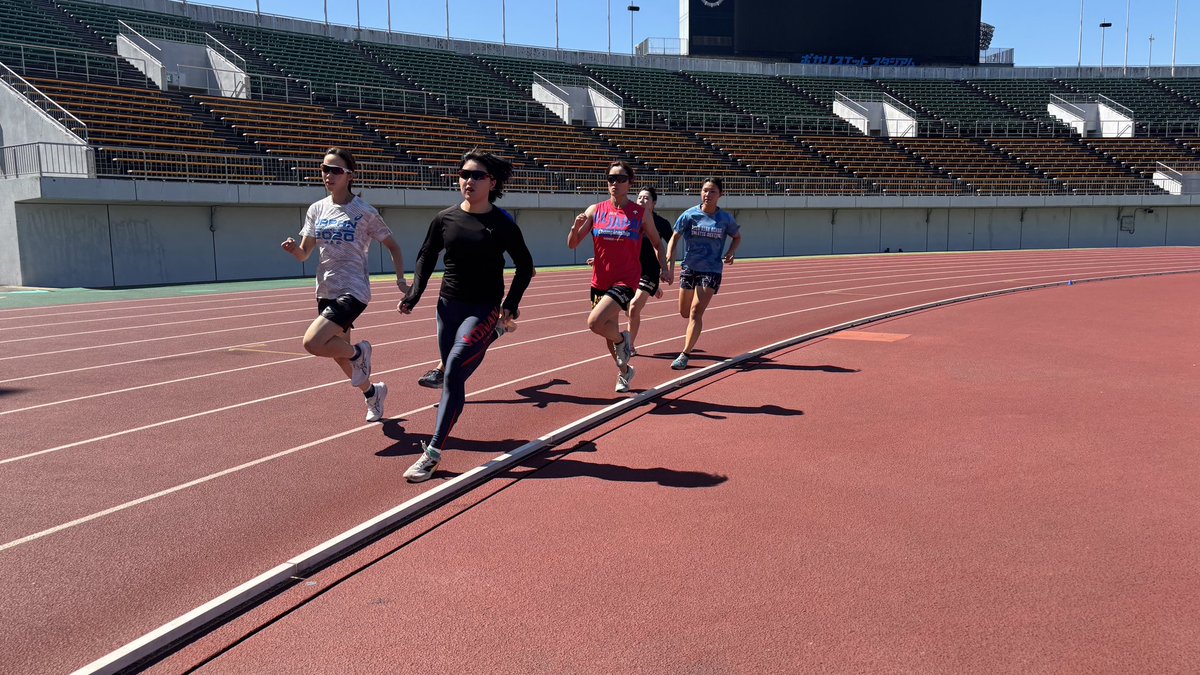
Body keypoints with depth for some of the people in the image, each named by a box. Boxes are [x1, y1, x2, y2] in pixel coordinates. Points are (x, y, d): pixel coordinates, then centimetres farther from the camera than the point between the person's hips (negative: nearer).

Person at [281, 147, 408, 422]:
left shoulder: (364, 212, -8)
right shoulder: (317, 209, 6)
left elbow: (393, 246, 1)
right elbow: (304, 254, 6)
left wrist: (400, 280, -8)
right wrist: (292, 248, -16)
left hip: (353, 291, -6)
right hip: (326, 291, 6)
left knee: (313, 343, -23)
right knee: (339, 354, 16)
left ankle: (358, 352, 6)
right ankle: (372, 392, 41)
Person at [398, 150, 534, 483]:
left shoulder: (502, 224, -7)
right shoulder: (445, 218, 1)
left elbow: (525, 265, 3)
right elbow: (426, 257, 11)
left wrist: (510, 305, -7)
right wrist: (413, 295, -3)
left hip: (484, 308, -4)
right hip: (449, 304, 5)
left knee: (454, 371, -17)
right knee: (451, 374, 8)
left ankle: (433, 453, -15)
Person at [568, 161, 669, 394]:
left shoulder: (640, 213, -2)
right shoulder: (595, 211, 2)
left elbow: (657, 243, 13)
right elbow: (572, 244, 1)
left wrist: (664, 268, 2)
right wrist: (576, 226, -18)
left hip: (626, 281, -4)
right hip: (600, 281, 4)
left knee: (595, 323, -25)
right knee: (609, 333, 15)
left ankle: (622, 340, 7)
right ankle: (624, 371, 41)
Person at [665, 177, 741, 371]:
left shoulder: (726, 218, -2)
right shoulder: (689, 214, -4)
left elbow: (737, 237, 14)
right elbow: (675, 238, -3)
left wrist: (730, 252, -6)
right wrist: (670, 261, -18)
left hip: (711, 270, -2)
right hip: (689, 267, 2)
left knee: (696, 311, -13)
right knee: (684, 313, 10)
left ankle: (685, 355, -9)